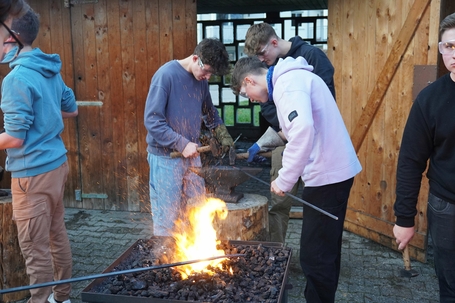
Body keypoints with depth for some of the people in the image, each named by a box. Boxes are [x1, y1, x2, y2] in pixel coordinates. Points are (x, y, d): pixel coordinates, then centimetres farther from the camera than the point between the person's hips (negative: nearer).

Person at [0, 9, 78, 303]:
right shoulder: (51, 71, 6)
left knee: (36, 249, 4)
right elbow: (72, 110, 19)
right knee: (58, 234, 19)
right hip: (57, 164, 9)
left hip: (33, 173, -9)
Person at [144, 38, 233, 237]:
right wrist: (182, 144, -20)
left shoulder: (201, 79, 6)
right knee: (167, 218, 2)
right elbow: (151, 120, -18)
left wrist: (223, 136, 10)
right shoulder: (166, 75, -14)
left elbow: (210, 113, 22)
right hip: (166, 157, -6)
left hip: (191, 155, 6)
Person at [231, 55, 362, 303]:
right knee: (323, 250, 21)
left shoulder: (287, 82, -14)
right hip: (335, 171, 11)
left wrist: (285, 180, -24)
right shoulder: (293, 78, 18)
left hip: (326, 175, -11)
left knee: (315, 255, -2)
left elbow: (303, 129, -31)